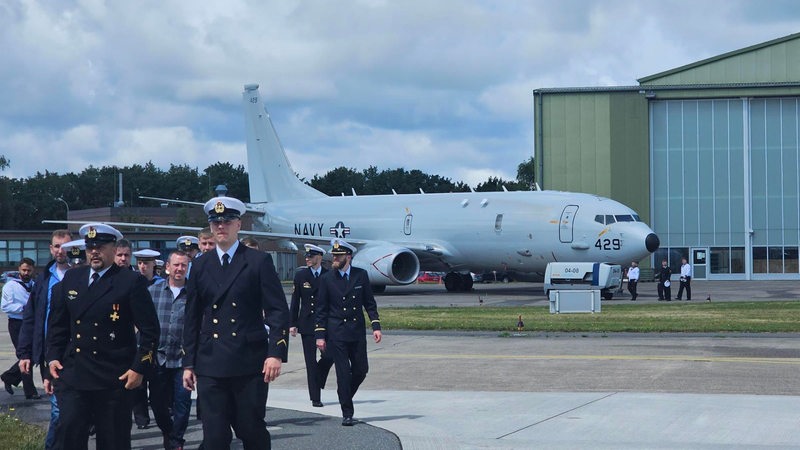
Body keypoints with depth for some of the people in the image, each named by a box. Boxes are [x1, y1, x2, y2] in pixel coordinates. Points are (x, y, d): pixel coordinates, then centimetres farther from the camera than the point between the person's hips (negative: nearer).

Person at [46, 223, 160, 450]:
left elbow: (149, 329, -5)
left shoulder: (132, 282, -4)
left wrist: (139, 368, -10)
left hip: (114, 379, -3)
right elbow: (58, 322, 18)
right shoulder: (71, 278, 11)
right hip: (73, 375, 3)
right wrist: (53, 356, 7)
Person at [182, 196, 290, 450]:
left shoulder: (259, 262, 3)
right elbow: (192, 318, 14)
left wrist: (276, 353, -13)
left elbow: (278, 311, -2)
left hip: (250, 363, -2)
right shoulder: (201, 266, 12)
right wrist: (188, 363, 10)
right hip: (211, 366, 3)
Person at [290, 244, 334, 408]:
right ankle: (315, 397, 3)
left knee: (328, 356, -7)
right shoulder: (300, 275, 4)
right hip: (307, 323, 0)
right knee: (311, 361, -1)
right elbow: (295, 301, 4)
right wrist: (292, 323, -1)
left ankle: (317, 381, 22)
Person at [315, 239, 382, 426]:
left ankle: (346, 396, 31)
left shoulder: (361, 275, 4)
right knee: (343, 373, -4)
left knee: (361, 370, 5)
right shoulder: (327, 279, 0)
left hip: (357, 332, 2)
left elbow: (369, 303, 8)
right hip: (336, 334, -2)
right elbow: (321, 309, 2)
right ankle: (347, 413, 2)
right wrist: (320, 335, -3)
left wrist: (376, 326, -1)